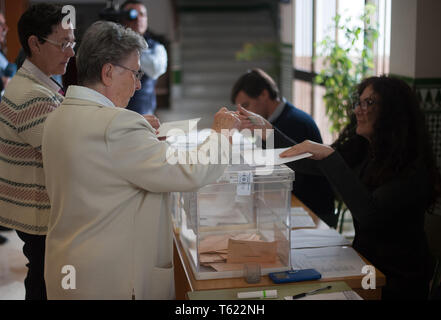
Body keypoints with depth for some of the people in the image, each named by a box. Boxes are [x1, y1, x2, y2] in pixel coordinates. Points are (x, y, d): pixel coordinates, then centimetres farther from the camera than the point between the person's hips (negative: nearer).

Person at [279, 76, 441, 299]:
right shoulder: (361, 153, 3)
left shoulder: (412, 169, -18)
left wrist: (329, 155, -32)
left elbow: (369, 213, -30)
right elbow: (309, 164, 12)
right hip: (362, 263, 6)